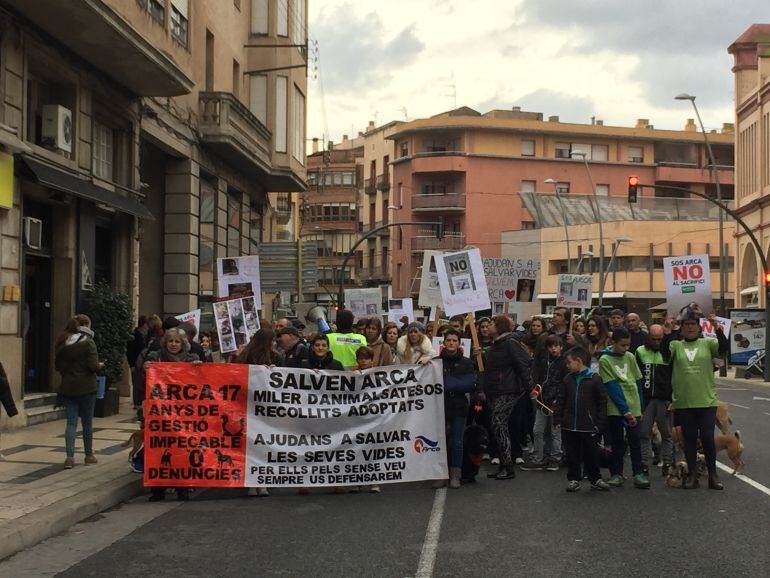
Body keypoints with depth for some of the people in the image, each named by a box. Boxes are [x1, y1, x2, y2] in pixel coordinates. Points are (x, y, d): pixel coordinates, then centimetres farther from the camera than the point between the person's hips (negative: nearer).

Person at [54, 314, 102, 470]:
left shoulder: (63, 343, 4)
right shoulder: (88, 342, -12)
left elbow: (57, 365, 10)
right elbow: (93, 366, -17)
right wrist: (99, 366, 3)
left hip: (68, 388, 4)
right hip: (86, 388, -4)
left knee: (71, 422, 5)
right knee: (87, 422, 9)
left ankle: (70, 457, -6)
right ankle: (89, 456, 20)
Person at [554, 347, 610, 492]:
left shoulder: (594, 379, -7)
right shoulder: (567, 379, 6)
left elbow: (602, 403, -5)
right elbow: (560, 401, 10)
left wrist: (600, 424, -8)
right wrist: (557, 420, 3)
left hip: (589, 426, -3)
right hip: (569, 425, 3)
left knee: (591, 455, 8)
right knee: (572, 454, 9)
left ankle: (595, 479, 21)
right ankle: (573, 479, 20)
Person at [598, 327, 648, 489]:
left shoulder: (630, 357, 7)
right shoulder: (605, 360, -5)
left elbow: (638, 383, 11)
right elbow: (612, 387, -11)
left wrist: (639, 407, 9)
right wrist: (625, 410, -16)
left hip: (633, 408, 3)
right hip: (615, 409, -2)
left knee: (635, 440, -1)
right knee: (618, 442, 4)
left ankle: (638, 473, 4)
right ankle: (616, 474, 13)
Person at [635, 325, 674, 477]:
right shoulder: (640, 351, 5)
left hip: (664, 400, -1)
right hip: (645, 399, 1)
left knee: (667, 434, 5)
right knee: (644, 433, 1)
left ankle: (667, 464, 13)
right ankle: (644, 464, 7)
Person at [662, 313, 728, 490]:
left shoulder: (708, 343, 4)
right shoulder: (676, 345, 6)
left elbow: (723, 349, -13)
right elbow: (664, 353, -12)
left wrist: (717, 328, -25)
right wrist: (666, 334, -25)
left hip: (707, 401, -1)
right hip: (683, 403, 1)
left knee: (707, 437, 1)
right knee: (689, 439, 8)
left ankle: (712, 475, 13)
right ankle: (692, 475, 18)